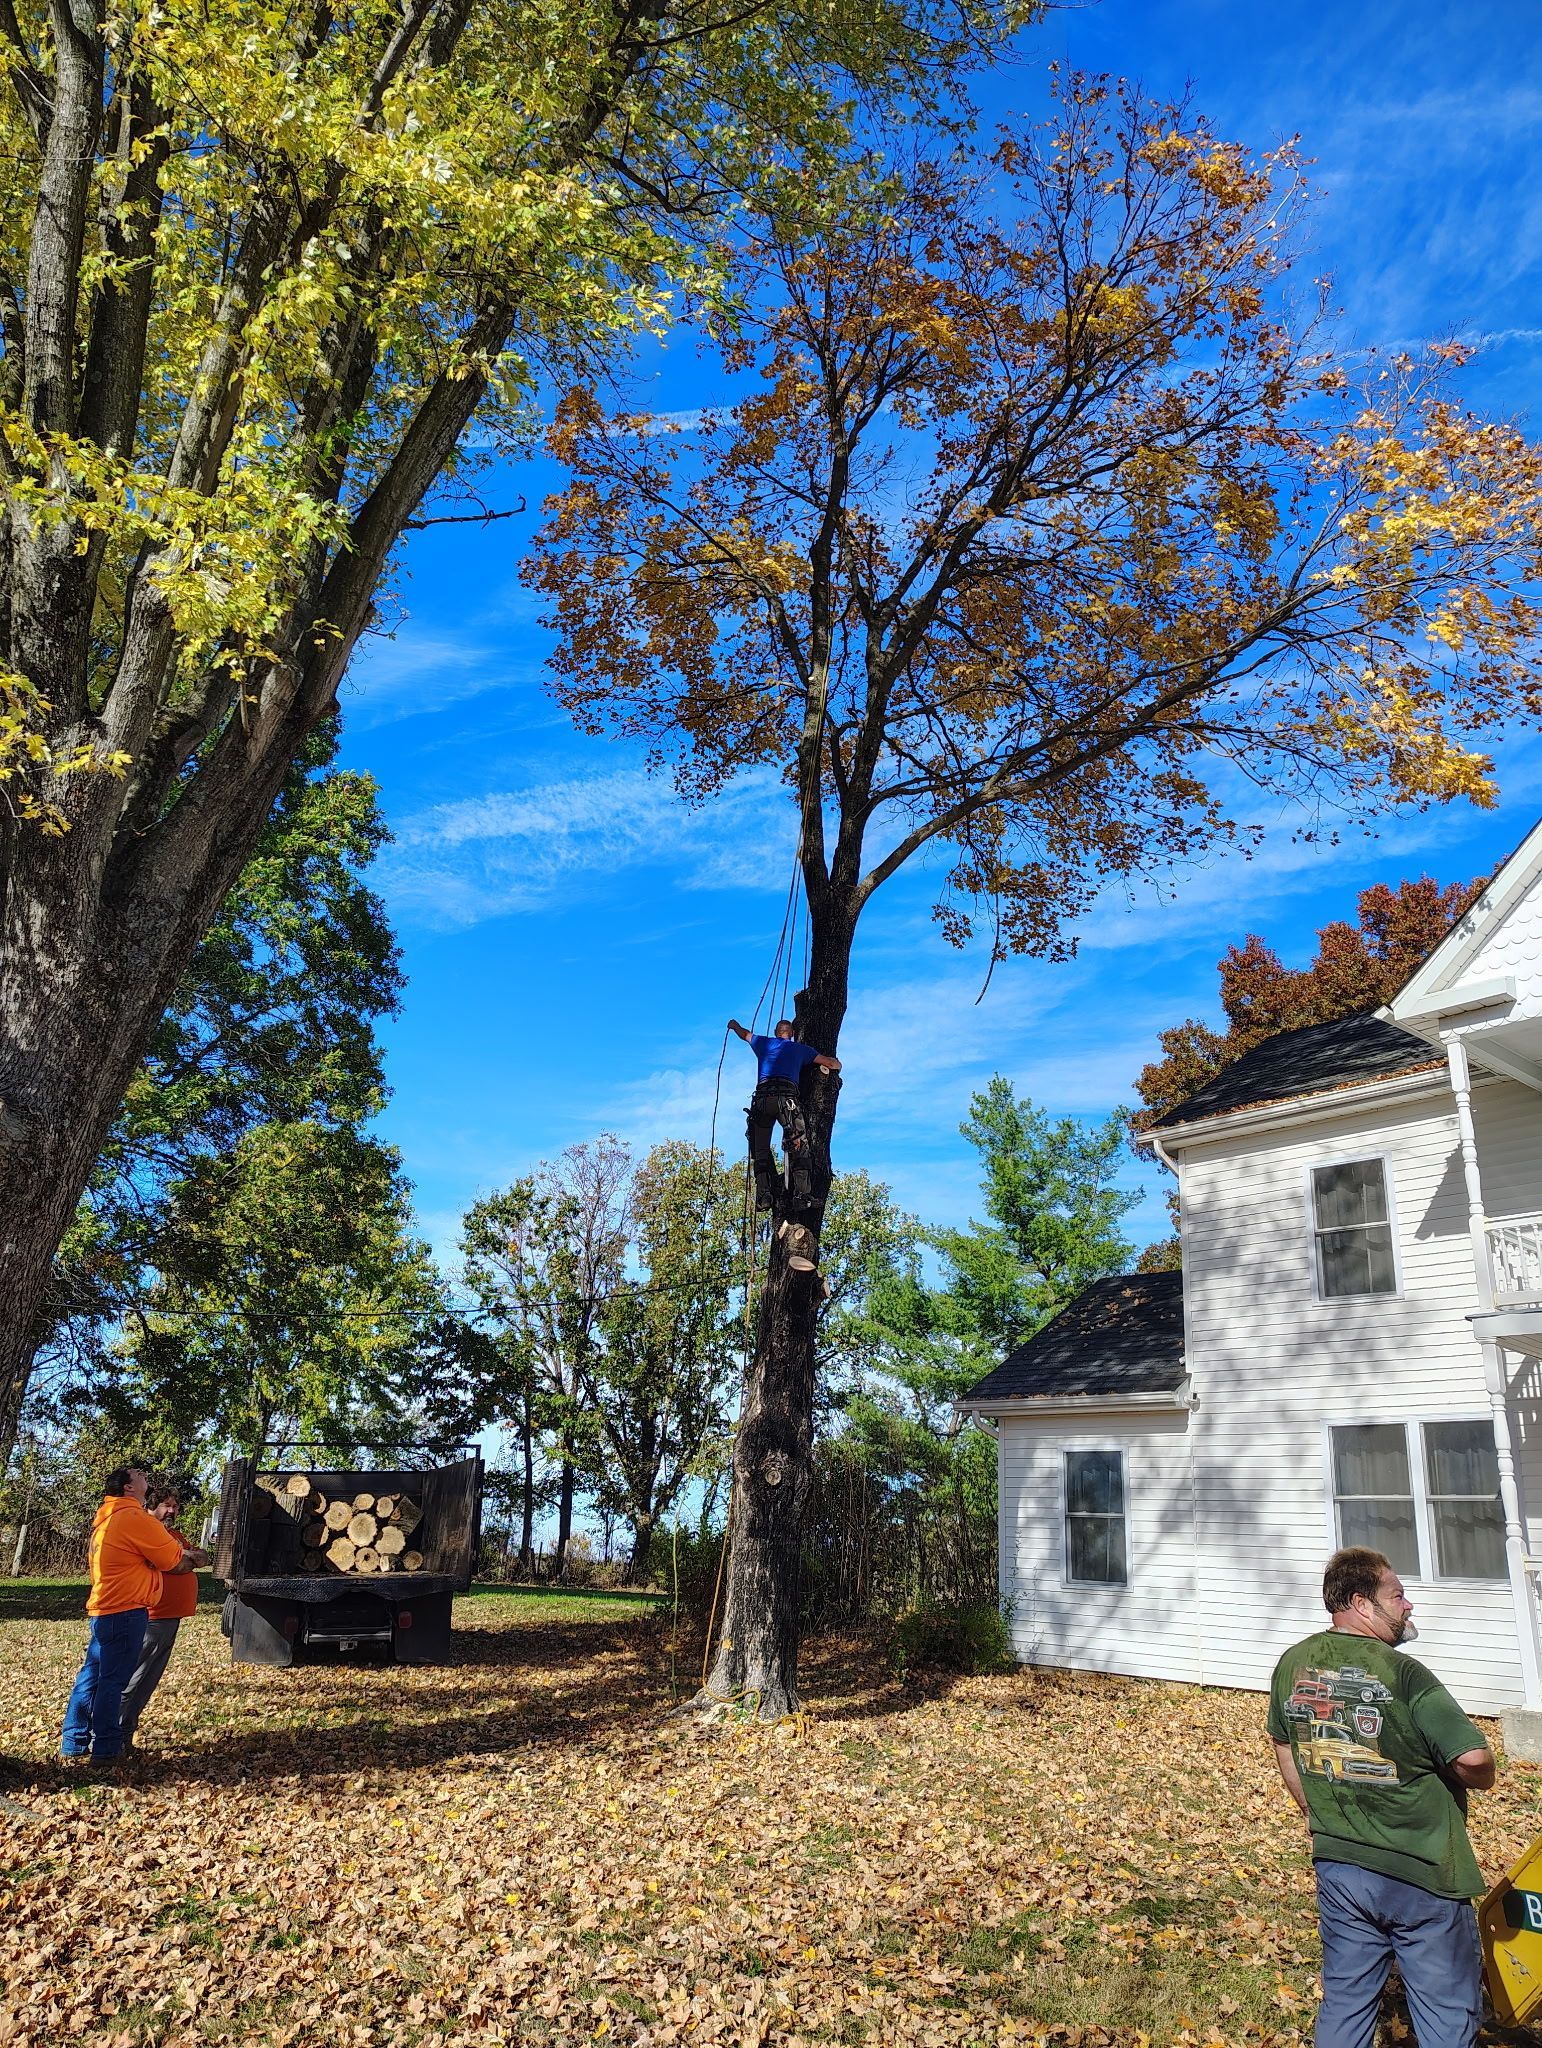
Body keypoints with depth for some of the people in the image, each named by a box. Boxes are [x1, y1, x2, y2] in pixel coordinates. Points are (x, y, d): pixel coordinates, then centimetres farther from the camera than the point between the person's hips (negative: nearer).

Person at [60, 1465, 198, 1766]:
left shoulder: (107, 1518, 14)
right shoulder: (136, 1518, -16)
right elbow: (177, 1563, -10)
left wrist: (179, 1554, 12)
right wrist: (191, 1558, 10)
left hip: (103, 1608, 9)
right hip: (126, 1610, -9)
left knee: (92, 1675, 14)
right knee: (113, 1680, -3)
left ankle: (74, 1741, 21)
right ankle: (106, 1748, 3)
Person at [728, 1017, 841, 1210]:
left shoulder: (764, 1043, 26)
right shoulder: (800, 1049, 23)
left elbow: (744, 1033, 46)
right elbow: (834, 1064, 24)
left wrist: (734, 1024, 67)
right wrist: (834, 1065, 48)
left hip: (762, 1098, 2)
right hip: (787, 1098, -2)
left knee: (761, 1151, 5)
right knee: (798, 1147, -5)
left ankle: (763, 1195, -12)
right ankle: (801, 1193, -22)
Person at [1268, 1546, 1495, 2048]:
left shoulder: (1293, 1663, 0)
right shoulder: (1401, 1672, -20)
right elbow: (1474, 1759, -24)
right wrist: (1472, 1780, -1)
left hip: (1335, 1867, 6)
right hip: (1421, 1875, -5)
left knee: (1344, 2004, 18)